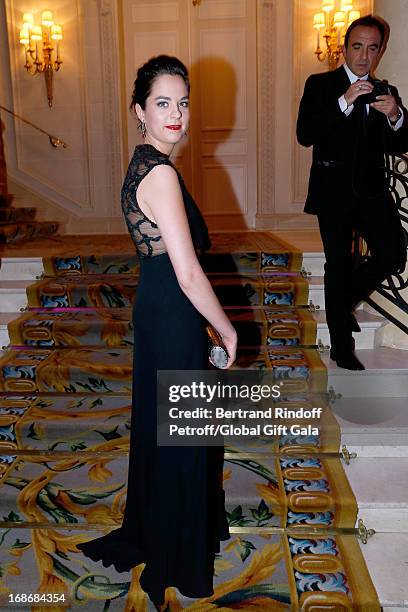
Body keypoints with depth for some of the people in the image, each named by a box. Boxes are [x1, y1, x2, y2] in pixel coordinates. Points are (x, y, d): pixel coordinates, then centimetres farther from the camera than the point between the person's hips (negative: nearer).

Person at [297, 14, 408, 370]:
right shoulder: (320, 85, 0)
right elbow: (305, 135, -13)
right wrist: (344, 102, -23)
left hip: (372, 190, 4)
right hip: (334, 191, -3)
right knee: (338, 265, 3)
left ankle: (345, 299, 21)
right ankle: (342, 347, 18)